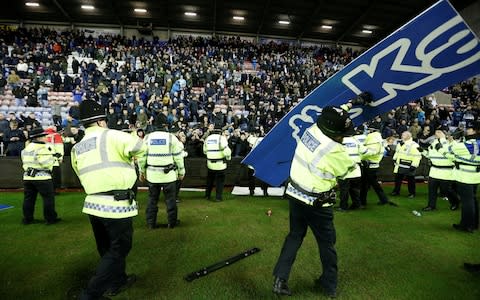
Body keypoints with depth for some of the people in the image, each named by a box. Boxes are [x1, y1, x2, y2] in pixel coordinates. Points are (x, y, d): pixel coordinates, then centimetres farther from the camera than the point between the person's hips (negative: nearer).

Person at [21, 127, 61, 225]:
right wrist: (52, 157, -2)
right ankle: (50, 218, 4)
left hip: (27, 177, 8)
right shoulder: (41, 149, -14)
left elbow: (27, 161, 19)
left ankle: (27, 219, 20)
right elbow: (47, 164, -21)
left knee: (28, 198, 13)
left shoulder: (26, 148, 14)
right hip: (42, 177, -8)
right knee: (49, 198, 0)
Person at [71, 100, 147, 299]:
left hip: (93, 205, 8)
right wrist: (132, 155, 10)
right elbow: (141, 147, -13)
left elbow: (84, 175, 19)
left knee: (107, 248, 22)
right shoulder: (111, 136, -11)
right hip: (116, 205, -7)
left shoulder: (77, 148, 12)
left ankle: (117, 281, 39)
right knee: (119, 249, 7)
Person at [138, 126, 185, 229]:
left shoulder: (147, 138, 0)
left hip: (152, 174, 3)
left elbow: (142, 156, 3)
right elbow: (178, 157, -6)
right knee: (170, 199, 9)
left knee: (152, 199, 13)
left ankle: (151, 222, 20)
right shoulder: (172, 138, -7)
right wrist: (181, 172, 5)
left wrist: (142, 171, 15)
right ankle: (172, 222, 19)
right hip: (168, 174, -2)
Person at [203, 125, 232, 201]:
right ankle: (218, 197, 8)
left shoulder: (207, 138, 6)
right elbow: (226, 150, -19)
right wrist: (228, 157, -1)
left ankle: (207, 195, 30)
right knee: (220, 180, 6)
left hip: (210, 163, 5)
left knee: (210, 179, 20)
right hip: (220, 164, -5)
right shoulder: (221, 138, -13)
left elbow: (205, 151, 13)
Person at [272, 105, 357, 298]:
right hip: (316, 204, -6)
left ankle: (280, 279, 20)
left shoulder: (311, 130, -6)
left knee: (295, 236, 20)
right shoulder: (335, 151, -26)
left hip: (295, 195, 7)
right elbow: (351, 168, -5)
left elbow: (332, 116, 16)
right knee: (327, 242, 16)